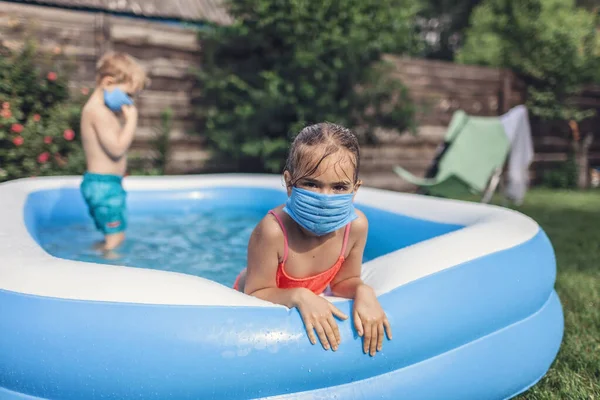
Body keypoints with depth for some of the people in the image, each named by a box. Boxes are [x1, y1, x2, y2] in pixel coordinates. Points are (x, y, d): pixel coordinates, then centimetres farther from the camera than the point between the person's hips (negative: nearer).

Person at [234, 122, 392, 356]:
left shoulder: (356, 225, -24)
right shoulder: (273, 231, -38)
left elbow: (343, 281, -8)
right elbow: (256, 294, -26)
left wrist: (363, 292, -28)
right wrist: (298, 297, -41)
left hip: (304, 310, 5)